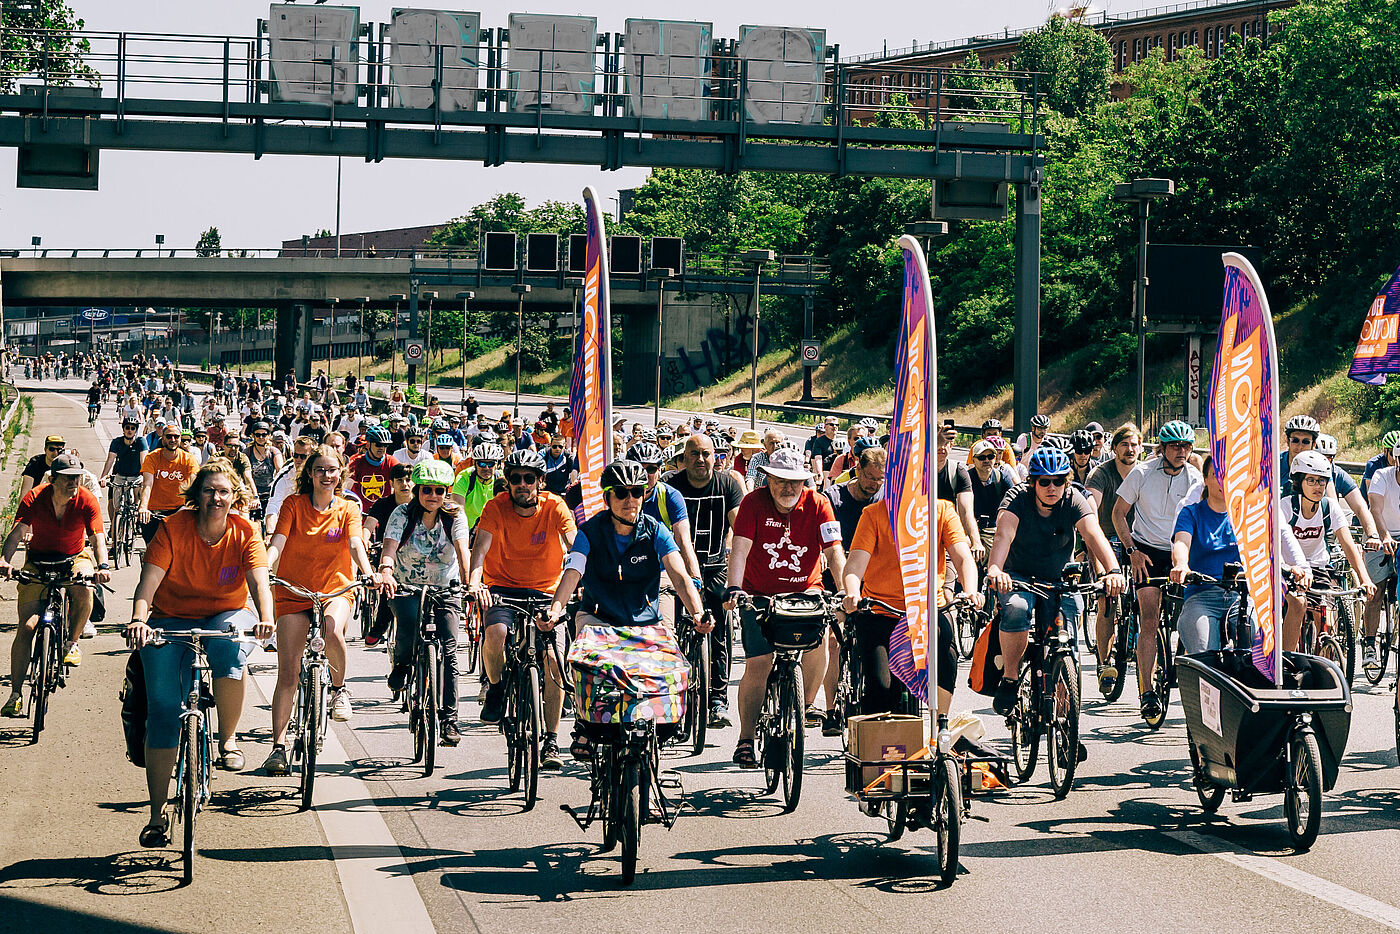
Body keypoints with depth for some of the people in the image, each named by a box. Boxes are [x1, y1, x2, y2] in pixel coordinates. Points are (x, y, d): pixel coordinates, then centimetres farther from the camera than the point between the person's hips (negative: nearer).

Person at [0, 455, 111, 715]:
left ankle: (72, 643, -9)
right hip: (38, 561, 0)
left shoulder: (86, 501, -16)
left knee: (84, 588, -35)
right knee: (26, 627, -10)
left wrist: (103, 566, -43)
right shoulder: (34, 498, -18)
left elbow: (97, 538, -23)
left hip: (74, 558, 0)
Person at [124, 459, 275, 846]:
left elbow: (259, 581, -20)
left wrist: (265, 619, -41)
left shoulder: (245, 532, -8)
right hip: (173, 619, 0)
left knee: (230, 647, -37)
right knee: (162, 709, -11)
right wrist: (139, 619, -38)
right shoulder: (174, 527, -11)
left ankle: (228, 739, -16)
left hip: (227, 615, 0)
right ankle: (158, 812, -4)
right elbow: (148, 582, -19)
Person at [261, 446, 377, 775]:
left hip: (335, 589, 0)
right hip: (294, 592, 0)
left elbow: (355, 544, -12)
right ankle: (278, 745, 3)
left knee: (333, 632, -35)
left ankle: (339, 688, -5)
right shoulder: (294, 504, -1)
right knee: (288, 674, -5)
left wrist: (369, 574, -33)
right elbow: (277, 542, -13)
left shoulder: (347, 508, 2)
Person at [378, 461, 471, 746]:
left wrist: (469, 579, -43)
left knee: (448, 650, -12)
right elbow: (389, 547, -28)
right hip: (407, 587, -1)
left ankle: (449, 718, -7)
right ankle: (402, 663, 3)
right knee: (409, 624, -32)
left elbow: (462, 549, -24)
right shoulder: (402, 514, -13)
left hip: (446, 588, 1)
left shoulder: (454, 515, -10)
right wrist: (385, 571, -50)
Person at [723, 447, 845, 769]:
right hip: (760, 594, -1)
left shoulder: (818, 505, -7)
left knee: (818, 637, -27)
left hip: (805, 591, 1)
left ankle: (806, 703, -4)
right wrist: (734, 589, -34)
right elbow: (740, 548, -19)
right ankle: (746, 739, 4)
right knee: (758, 664, -10)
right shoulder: (754, 502, -10)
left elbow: (833, 551, -15)